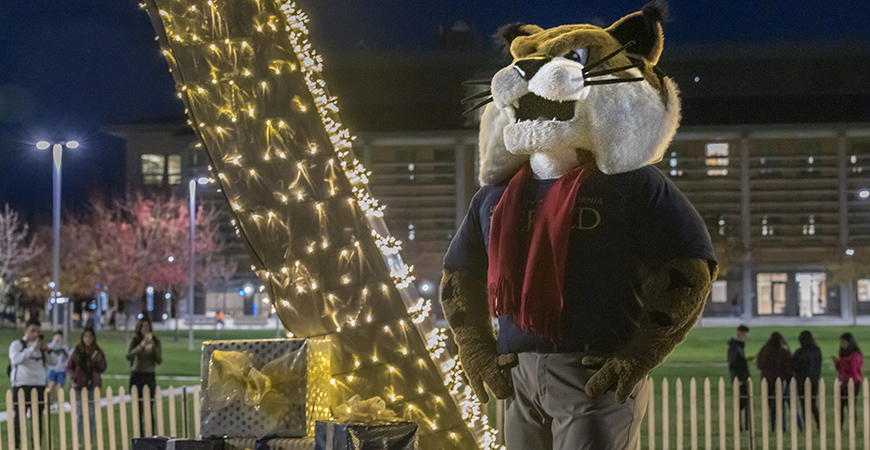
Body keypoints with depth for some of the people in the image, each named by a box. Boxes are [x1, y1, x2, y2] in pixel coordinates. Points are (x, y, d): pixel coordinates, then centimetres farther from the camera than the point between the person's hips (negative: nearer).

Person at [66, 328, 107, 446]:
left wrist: (96, 360, -15)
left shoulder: (98, 352, 5)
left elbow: (102, 368, 2)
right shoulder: (76, 352, 4)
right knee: (80, 413, 0)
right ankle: (80, 438, 8)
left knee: (92, 413, -1)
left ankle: (92, 439, 6)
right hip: (79, 386, 0)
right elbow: (69, 367, 6)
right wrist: (74, 378, -9)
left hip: (93, 385, 0)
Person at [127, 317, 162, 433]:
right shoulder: (135, 341, 0)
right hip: (136, 376, 0)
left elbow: (159, 360, -2)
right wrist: (141, 346, -25)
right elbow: (129, 356, -15)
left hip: (150, 376, 1)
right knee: (137, 408, 0)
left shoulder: (156, 341, 4)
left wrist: (153, 347, -15)